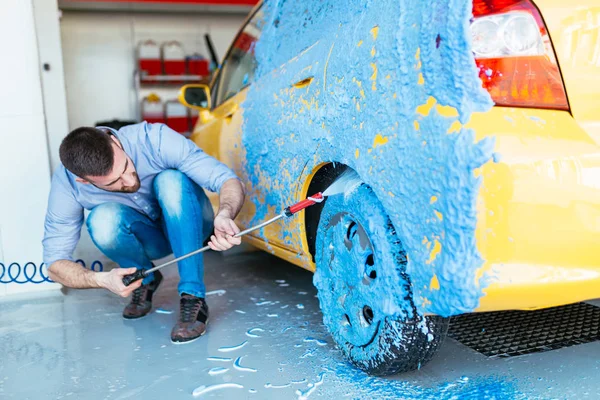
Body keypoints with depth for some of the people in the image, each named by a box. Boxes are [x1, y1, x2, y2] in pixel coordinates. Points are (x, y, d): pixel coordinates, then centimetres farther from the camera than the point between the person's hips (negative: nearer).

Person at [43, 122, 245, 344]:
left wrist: (224, 215, -52)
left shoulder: (155, 138, -31)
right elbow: (54, 262, -17)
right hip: (148, 240, 1)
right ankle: (145, 279, -2)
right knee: (104, 219, -32)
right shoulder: (67, 183, -25)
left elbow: (230, 181, -30)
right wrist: (102, 280, -36)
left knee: (171, 180, -33)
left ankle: (193, 299, -29)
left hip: (189, 225, -1)